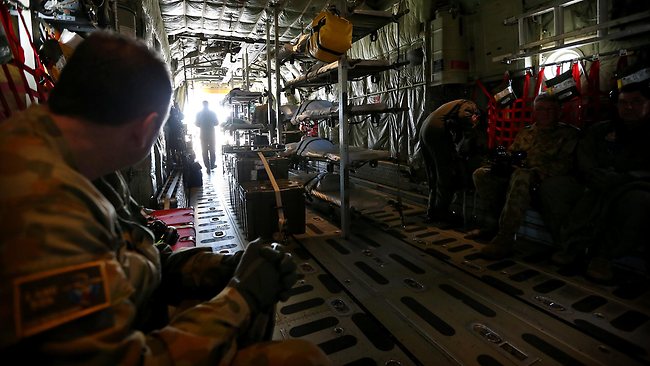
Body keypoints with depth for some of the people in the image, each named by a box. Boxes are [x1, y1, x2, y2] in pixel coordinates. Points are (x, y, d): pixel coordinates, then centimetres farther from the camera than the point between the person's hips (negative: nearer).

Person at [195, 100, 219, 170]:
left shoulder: (199, 114, -3)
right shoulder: (212, 113, -4)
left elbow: (197, 124, -1)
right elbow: (216, 123, 0)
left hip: (203, 134, 0)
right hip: (211, 133, 0)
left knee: (205, 151, 4)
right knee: (212, 150, 13)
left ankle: (208, 167, 1)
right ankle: (212, 165, 15)